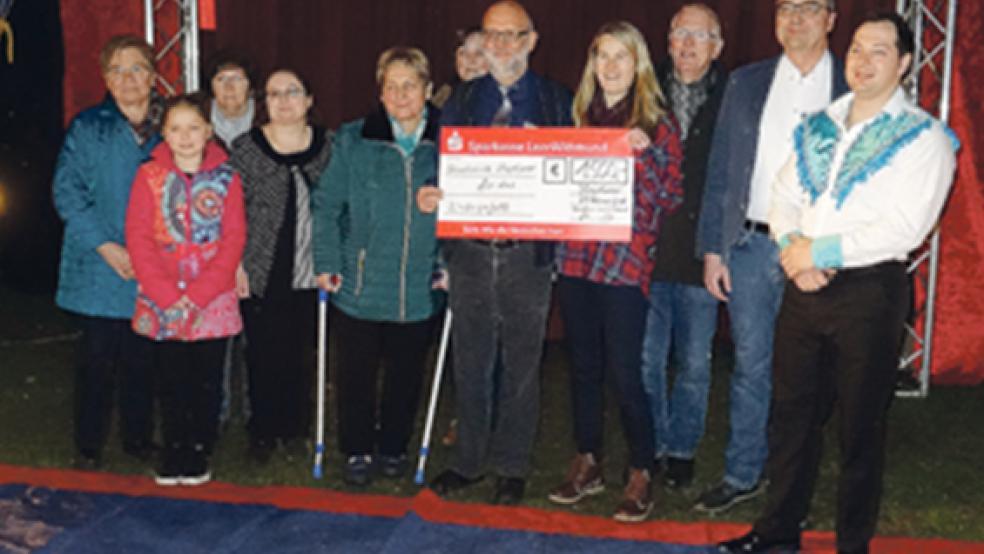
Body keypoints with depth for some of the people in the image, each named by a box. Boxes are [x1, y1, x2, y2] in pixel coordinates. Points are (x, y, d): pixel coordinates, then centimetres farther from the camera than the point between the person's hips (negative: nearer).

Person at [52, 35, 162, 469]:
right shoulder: (88, 127, 1)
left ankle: (139, 439, 25)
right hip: (99, 270, -2)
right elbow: (66, 192, -3)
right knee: (97, 359, 2)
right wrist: (106, 246, -13)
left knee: (143, 359, 9)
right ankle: (88, 447, 16)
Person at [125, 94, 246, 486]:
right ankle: (173, 457, 20)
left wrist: (198, 295, -12)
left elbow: (234, 240, -3)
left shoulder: (226, 178, 1)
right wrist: (167, 296, -12)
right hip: (161, 304, 0)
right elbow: (138, 238, -3)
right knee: (172, 382, 8)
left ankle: (199, 456, 18)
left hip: (213, 302, 0)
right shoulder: (149, 175, 2)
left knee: (206, 383, 6)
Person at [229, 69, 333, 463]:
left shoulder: (327, 146, 4)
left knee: (303, 355, 8)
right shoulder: (245, 148, 0)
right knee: (264, 355, 4)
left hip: (310, 273, 2)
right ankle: (263, 433, 19)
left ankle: (295, 430, 23)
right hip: (261, 273, -1)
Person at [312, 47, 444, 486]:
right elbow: (326, 204, 2)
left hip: (421, 289, 1)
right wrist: (327, 262, -6)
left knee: (406, 374, 13)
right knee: (356, 374, 7)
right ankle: (357, 451, 25)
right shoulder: (353, 140, 0)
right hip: (360, 286, 0)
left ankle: (393, 447, 33)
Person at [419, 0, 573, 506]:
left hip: (528, 254, -2)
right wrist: (432, 197, -10)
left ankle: (511, 466, 21)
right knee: (470, 362, 9)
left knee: (521, 363, 7)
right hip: (470, 251, 2)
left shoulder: (557, 102, 4)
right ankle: (470, 460, 24)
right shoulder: (460, 100, 10)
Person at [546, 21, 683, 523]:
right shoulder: (582, 118, 13)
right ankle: (588, 463, 26)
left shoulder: (657, 123, 0)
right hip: (576, 256, 5)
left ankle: (641, 474, 11)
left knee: (624, 373, -4)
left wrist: (644, 153, -16)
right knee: (583, 367, 12)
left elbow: (671, 199, -3)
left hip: (626, 260, -5)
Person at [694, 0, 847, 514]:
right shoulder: (746, 83, 8)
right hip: (750, 245, 2)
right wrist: (712, 249, 2)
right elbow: (719, 171, 8)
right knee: (750, 364, 9)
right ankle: (742, 474, 22)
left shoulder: (852, 89, 1)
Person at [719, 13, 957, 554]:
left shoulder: (922, 138, -7)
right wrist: (793, 245, -10)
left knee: (860, 426, 7)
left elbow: (903, 229, -17)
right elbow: (783, 196, 10)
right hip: (804, 285, 5)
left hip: (870, 291, -5)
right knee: (791, 412, 14)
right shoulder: (817, 127, 11)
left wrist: (821, 252, -17)